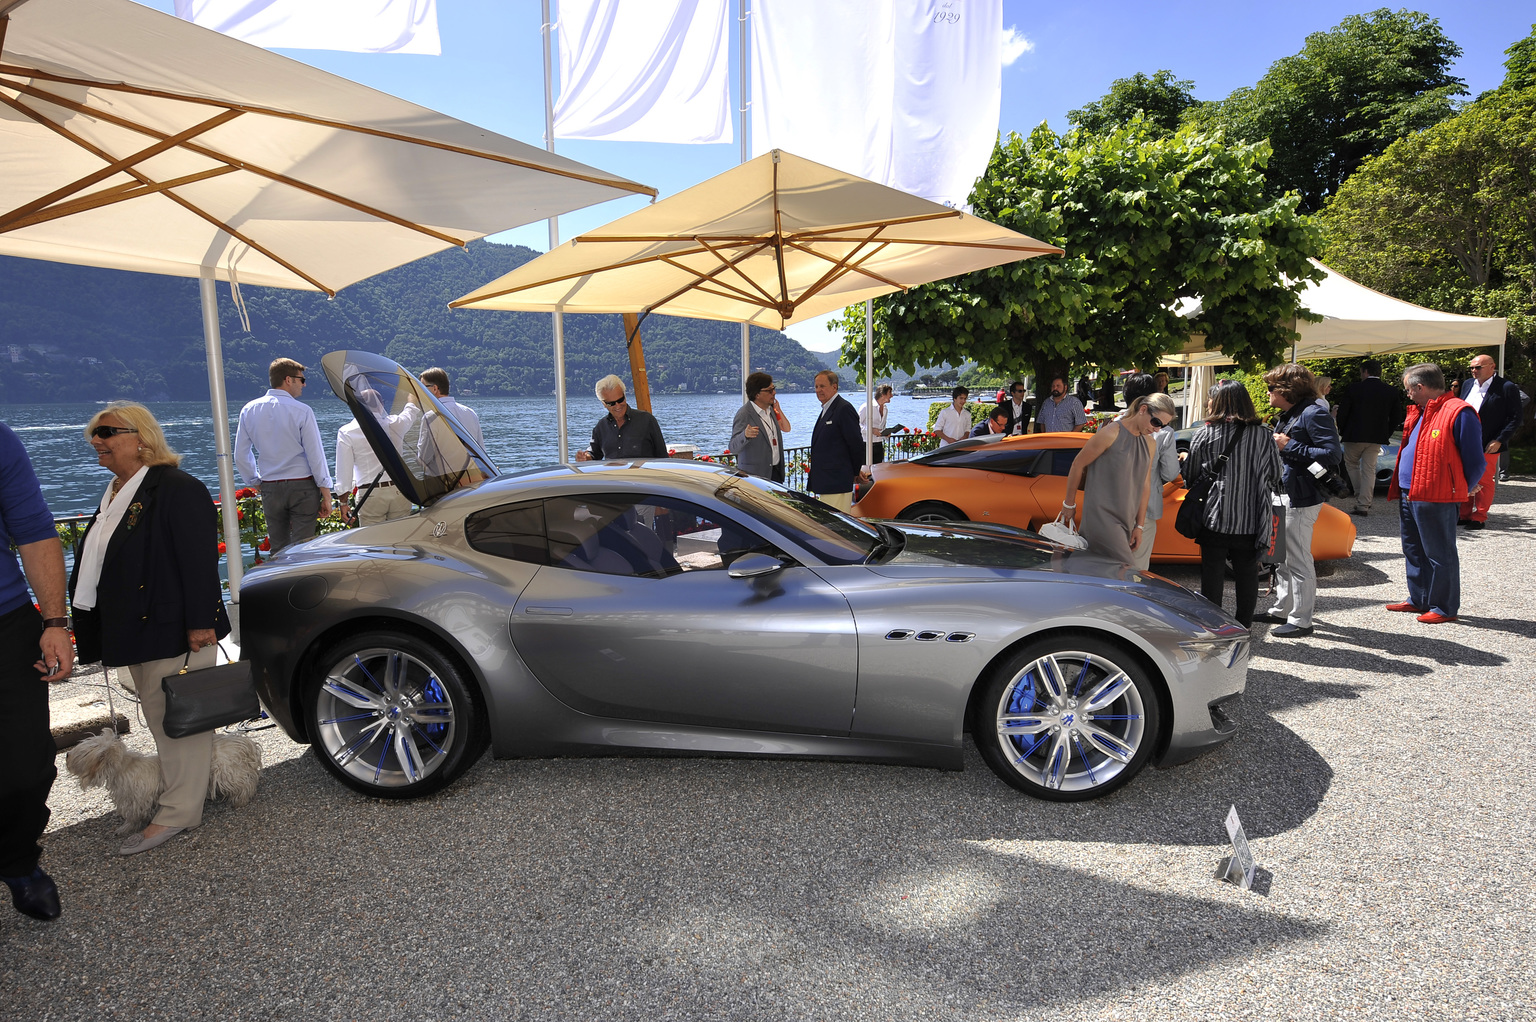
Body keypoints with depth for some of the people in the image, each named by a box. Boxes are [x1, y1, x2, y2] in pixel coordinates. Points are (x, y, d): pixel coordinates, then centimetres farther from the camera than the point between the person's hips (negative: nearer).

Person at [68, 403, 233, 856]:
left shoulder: (178, 490, -16)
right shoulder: (115, 494, 14)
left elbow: (199, 560, -21)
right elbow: (98, 564, 22)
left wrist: (199, 624, -24)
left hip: (174, 632, -10)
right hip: (138, 632, 10)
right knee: (160, 718, 17)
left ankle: (178, 812, 9)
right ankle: (193, 785, 31)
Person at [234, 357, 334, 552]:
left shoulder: (249, 410, 5)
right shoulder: (302, 411, -10)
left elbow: (240, 457, 8)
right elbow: (315, 455, -10)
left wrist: (257, 483, 20)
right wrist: (326, 494, -6)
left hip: (270, 489, 4)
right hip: (302, 485, -4)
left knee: (278, 549, 12)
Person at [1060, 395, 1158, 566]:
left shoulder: (1150, 443, 13)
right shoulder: (1111, 433, -9)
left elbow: (1145, 484, 15)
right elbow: (1078, 464, -3)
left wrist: (1139, 526, 13)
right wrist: (1069, 504, 4)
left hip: (1125, 520, 7)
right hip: (1101, 516, -7)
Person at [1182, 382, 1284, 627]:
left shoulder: (1203, 435, -8)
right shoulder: (1264, 435, -2)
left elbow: (1189, 478, 0)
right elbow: (1276, 478, 5)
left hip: (1214, 518, -2)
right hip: (1250, 520, 2)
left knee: (1211, 572, 9)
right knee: (1247, 573, 14)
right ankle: (1243, 622, 26)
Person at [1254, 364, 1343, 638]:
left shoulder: (1313, 414, -16)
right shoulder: (1288, 415, 14)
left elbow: (1333, 454, -23)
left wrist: (1290, 446, -21)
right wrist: (1276, 442, 6)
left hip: (1301, 499, -10)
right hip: (1285, 494, 10)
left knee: (1298, 559, -3)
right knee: (1282, 556, 19)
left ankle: (1300, 620, 6)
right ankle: (1281, 610, 31)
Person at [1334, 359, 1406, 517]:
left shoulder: (1352, 389, -9)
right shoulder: (1392, 392, 2)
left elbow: (1342, 413, -7)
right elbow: (1396, 417, 6)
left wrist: (1342, 432, 8)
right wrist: (1385, 434, 16)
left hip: (1354, 436, -3)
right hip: (1376, 438, 3)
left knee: (1351, 464, 16)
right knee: (1369, 470, 6)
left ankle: (1361, 497, 11)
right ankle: (1364, 504, 5)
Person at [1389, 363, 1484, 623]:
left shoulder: (1459, 412, -13)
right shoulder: (1419, 412, 16)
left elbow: (1475, 461, -12)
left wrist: (1463, 491, -2)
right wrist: (1400, 488, 16)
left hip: (1437, 498, -9)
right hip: (1409, 495, 9)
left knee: (1440, 554, 0)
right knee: (1413, 551, 17)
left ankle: (1444, 607, 10)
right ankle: (1418, 600, 28)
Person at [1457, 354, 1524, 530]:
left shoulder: (1507, 387, -7)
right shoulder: (1468, 384, 10)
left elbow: (1517, 416, -8)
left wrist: (1499, 440, -14)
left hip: (1487, 446, -5)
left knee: (1484, 482, 3)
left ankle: (1479, 518, 11)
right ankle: (1465, 516, 19)